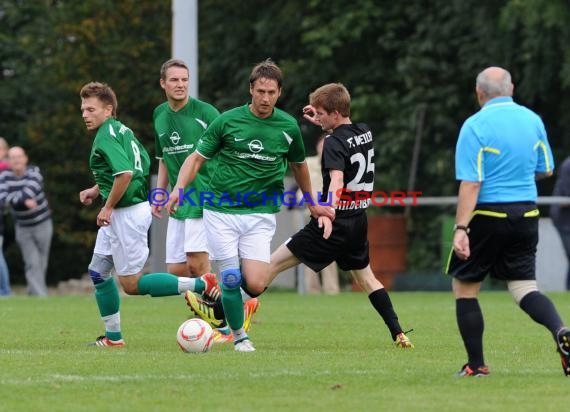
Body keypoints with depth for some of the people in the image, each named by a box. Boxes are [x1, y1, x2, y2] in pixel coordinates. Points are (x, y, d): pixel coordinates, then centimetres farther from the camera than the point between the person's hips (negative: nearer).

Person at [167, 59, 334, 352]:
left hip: (260, 214, 2)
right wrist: (179, 187, -17)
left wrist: (312, 204, 28)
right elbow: (197, 158, 0)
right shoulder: (227, 121, -5)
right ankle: (239, 336, 14)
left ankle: (219, 295, 22)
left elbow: (298, 165, 20)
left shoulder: (288, 126, 3)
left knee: (254, 284, -12)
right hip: (221, 211, -2)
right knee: (231, 279, -8)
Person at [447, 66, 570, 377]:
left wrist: (461, 229, -19)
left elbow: (471, 184, -17)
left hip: (488, 215, -5)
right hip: (526, 212, 5)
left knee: (464, 286, 10)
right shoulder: (532, 120, 6)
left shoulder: (476, 126, -11)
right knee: (524, 285, 9)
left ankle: (476, 364, 10)